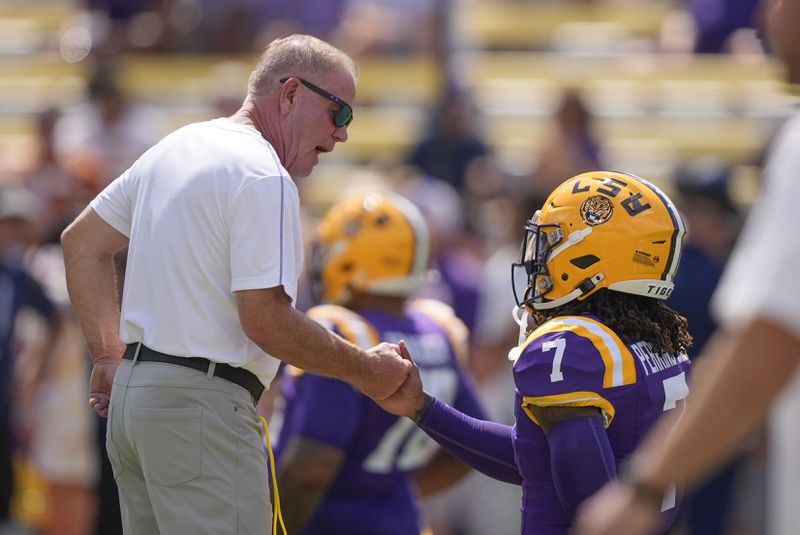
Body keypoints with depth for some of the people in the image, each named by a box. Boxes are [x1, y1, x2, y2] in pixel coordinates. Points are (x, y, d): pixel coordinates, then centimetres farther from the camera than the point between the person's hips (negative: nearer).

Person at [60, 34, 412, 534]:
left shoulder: (174, 148, 15)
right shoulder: (262, 177, -14)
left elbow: (83, 243, 22)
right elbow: (266, 320, -19)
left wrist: (111, 358, 22)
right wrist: (364, 369, -7)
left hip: (129, 398, 10)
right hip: (200, 404, -10)